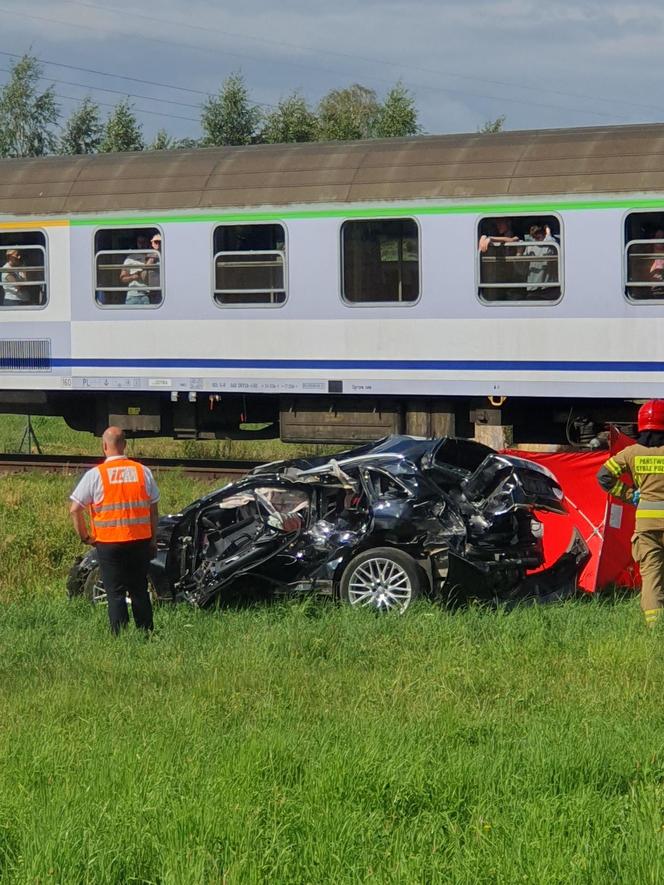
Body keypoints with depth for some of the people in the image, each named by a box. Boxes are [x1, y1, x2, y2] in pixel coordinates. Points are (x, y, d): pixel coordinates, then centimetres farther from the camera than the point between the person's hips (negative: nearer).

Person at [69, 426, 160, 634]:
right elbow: (154, 509, 7)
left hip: (109, 544, -3)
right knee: (140, 591, 13)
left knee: (115, 593, 2)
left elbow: (75, 509, -7)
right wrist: (153, 540, 16)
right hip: (140, 541, 3)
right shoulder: (143, 472, 2)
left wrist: (85, 536, 5)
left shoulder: (96, 475, -6)